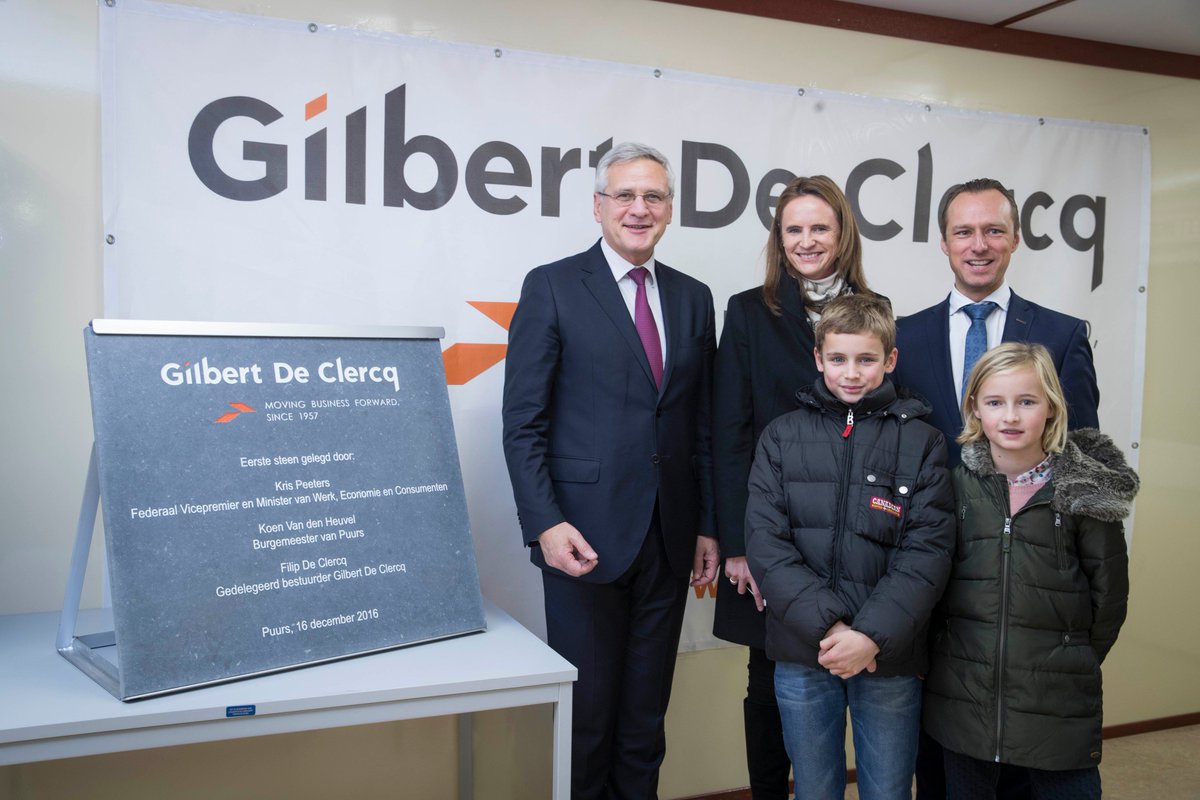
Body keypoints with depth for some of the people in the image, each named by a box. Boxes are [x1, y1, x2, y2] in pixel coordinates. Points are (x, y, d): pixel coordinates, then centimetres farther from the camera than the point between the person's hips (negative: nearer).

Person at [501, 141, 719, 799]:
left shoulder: (693, 298, 11)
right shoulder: (551, 287, -2)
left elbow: (702, 424, 13)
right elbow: (523, 423, -7)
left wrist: (708, 526, 10)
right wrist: (545, 523, -16)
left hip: (669, 543, 4)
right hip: (586, 539, -4)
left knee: (646, 715, 13)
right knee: (586, 710, 7)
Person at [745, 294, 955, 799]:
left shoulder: (921, 443, -1)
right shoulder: (782, 436, 1)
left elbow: (928, 552, -8)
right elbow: (766, 543, -6)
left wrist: (872, 635, -18)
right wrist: (827, 625, -16)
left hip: (889, 658, -1)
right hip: (802, 654, 1)